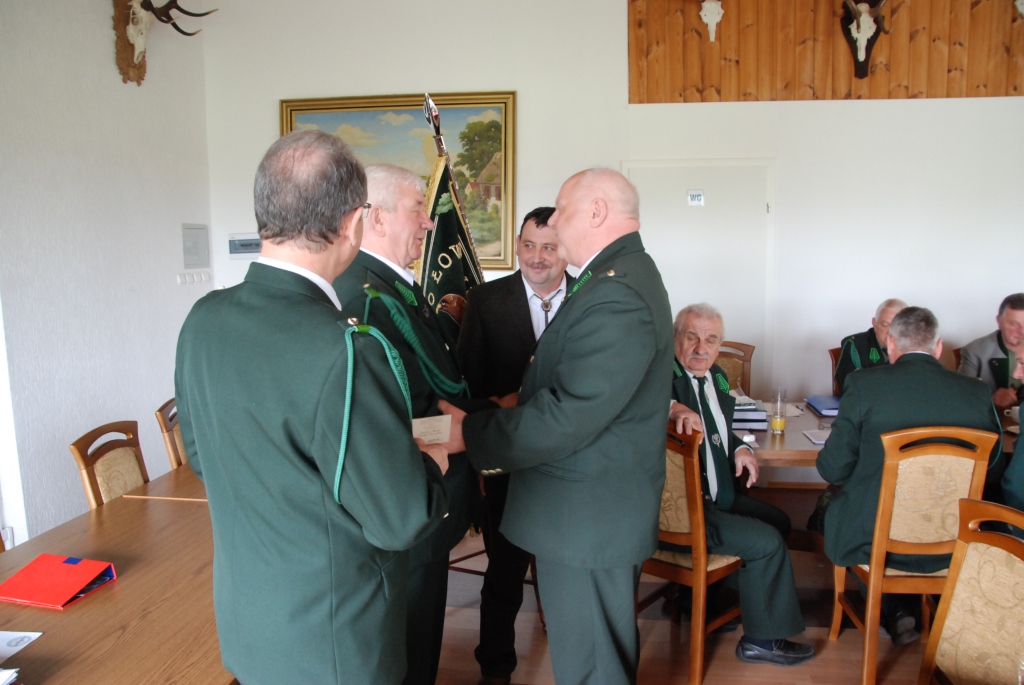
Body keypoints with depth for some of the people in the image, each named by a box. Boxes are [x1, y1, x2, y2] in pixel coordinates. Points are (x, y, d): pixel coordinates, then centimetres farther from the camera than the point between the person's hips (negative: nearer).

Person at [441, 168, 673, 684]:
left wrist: (470, 433, -17)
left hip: (587, 520, -10)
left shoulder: (616, 297, -24)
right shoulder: (626, 275, 11)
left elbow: (565, 420, -27)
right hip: (598, 510, 10)